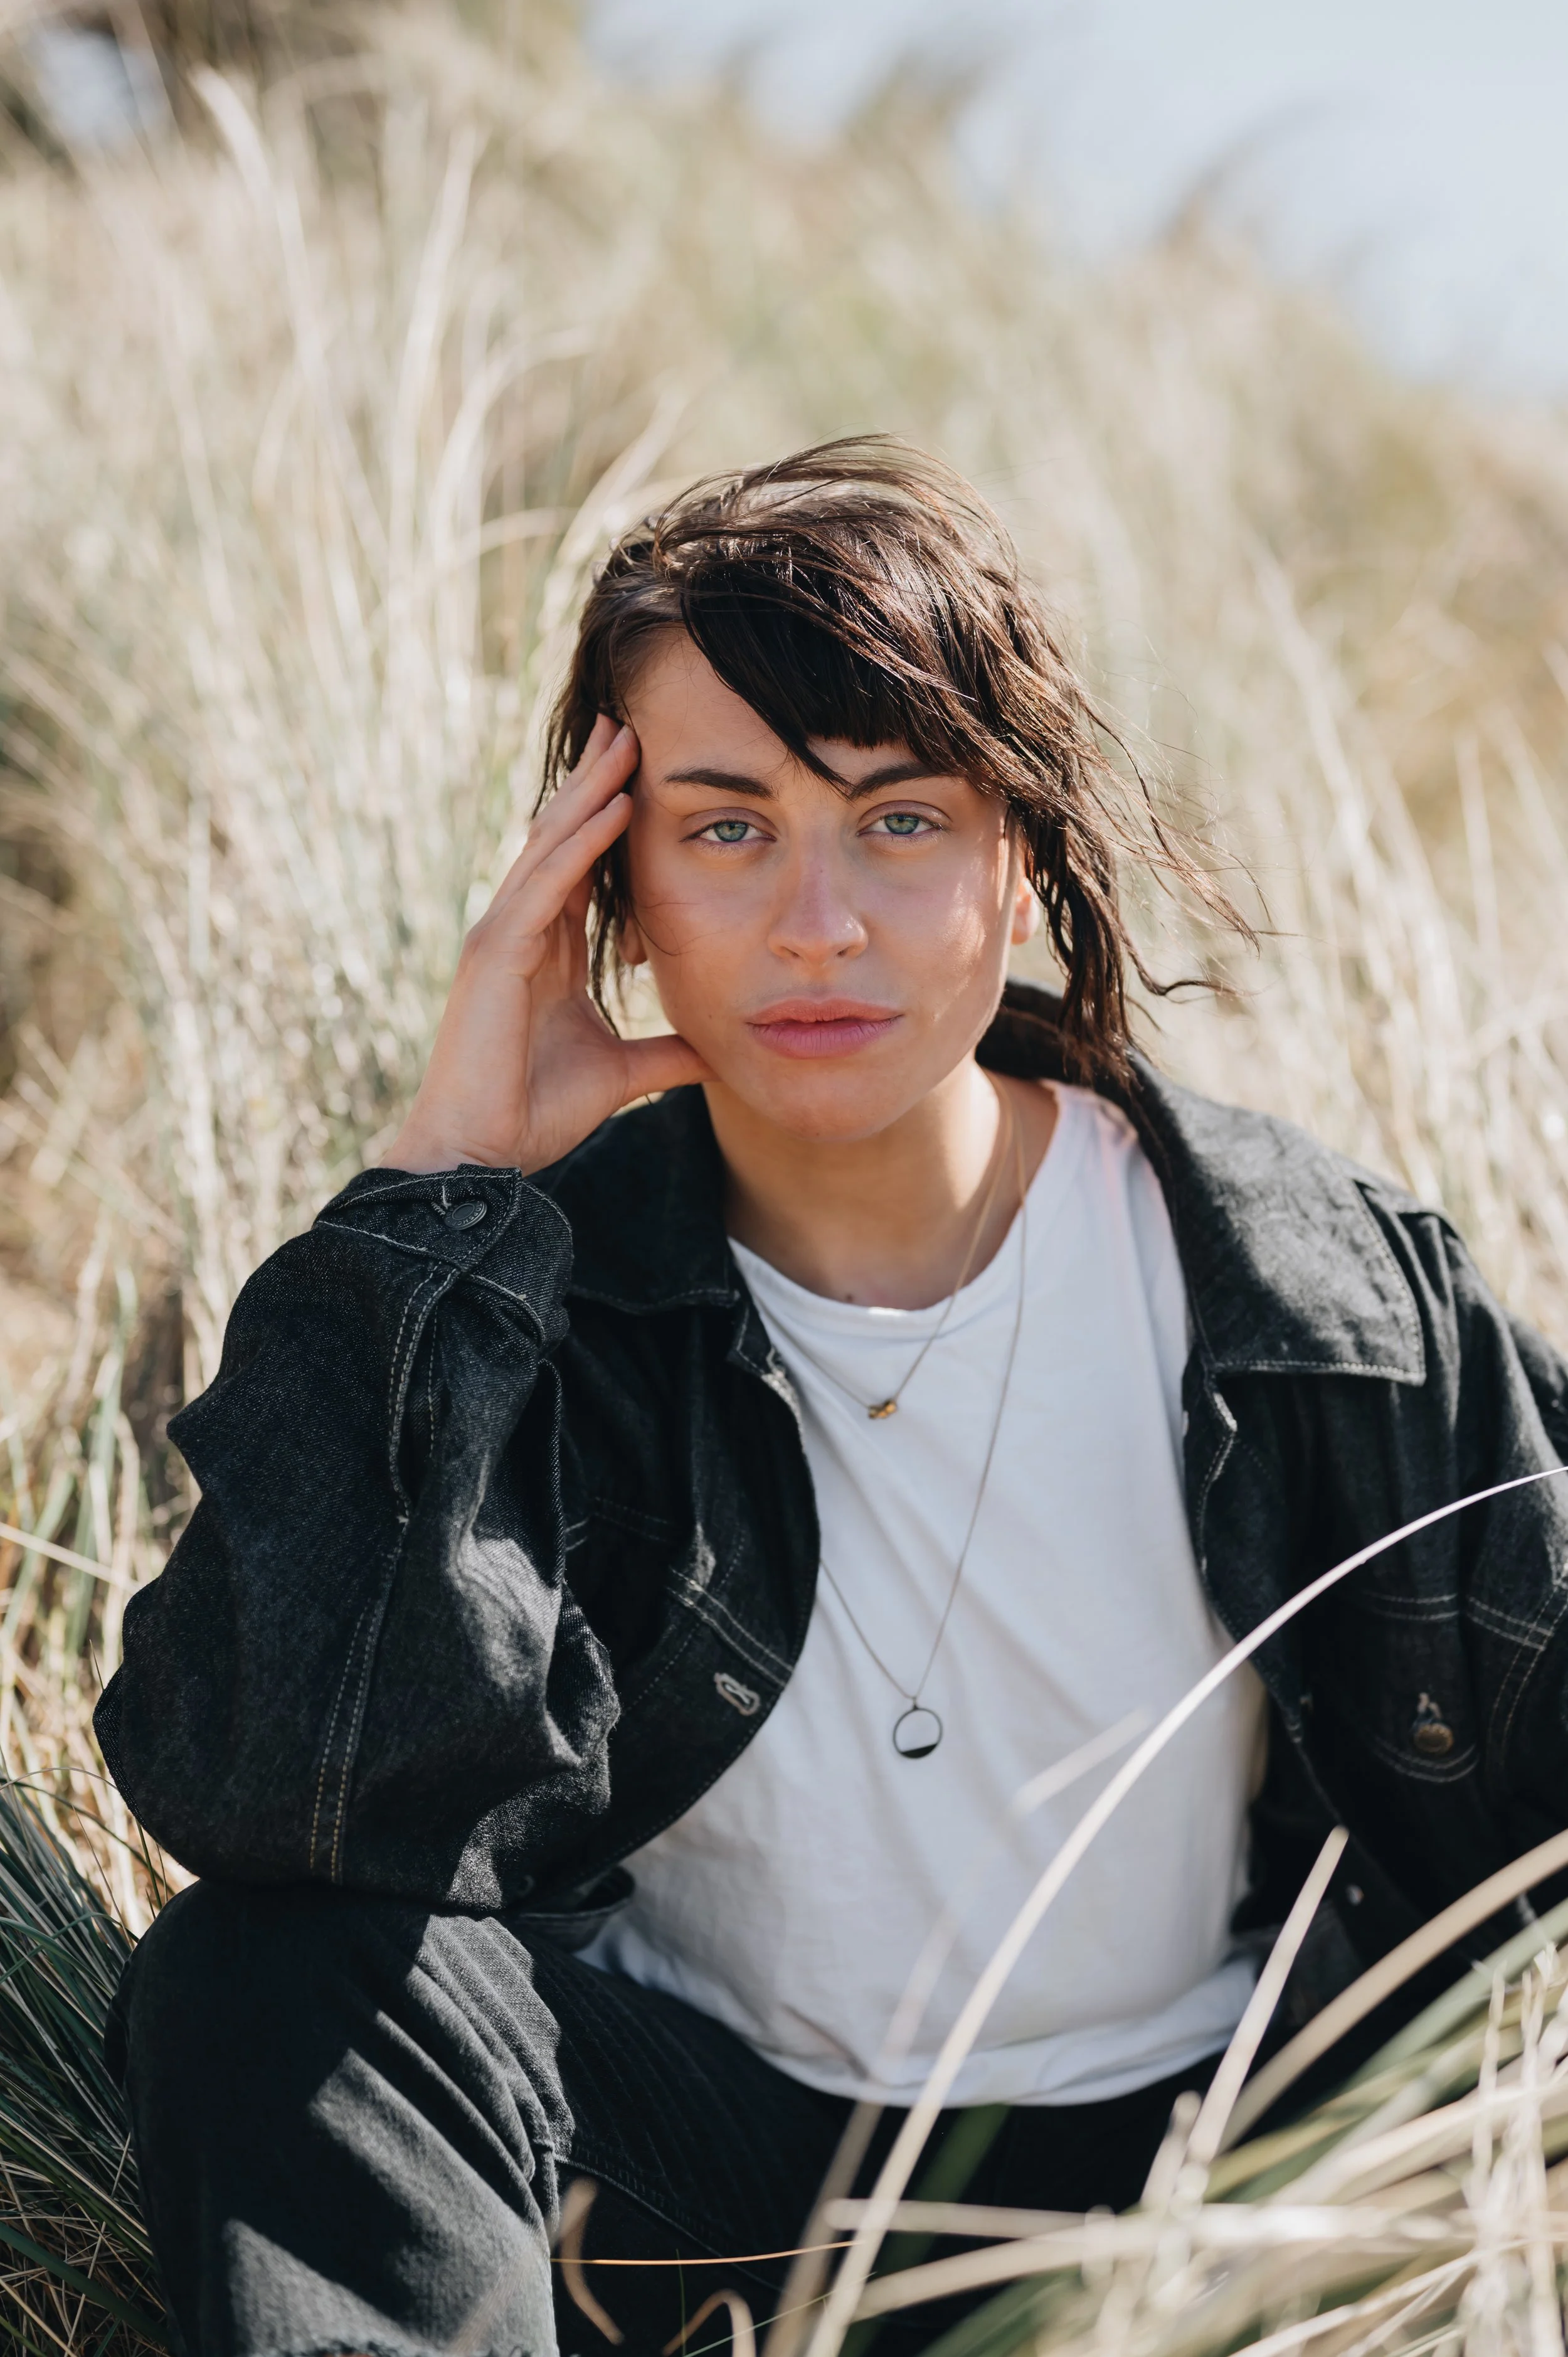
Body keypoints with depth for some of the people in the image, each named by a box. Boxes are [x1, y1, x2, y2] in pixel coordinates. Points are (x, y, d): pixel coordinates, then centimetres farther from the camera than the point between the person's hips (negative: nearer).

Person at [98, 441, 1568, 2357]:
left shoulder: (1328, 1297, -9)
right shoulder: (527, 1294, -10)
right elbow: (263, 1783, -28)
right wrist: (445, 1178, -25)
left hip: (1168, 2150, 0)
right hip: (684, 2133, 0)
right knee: (269, 1977, -27)